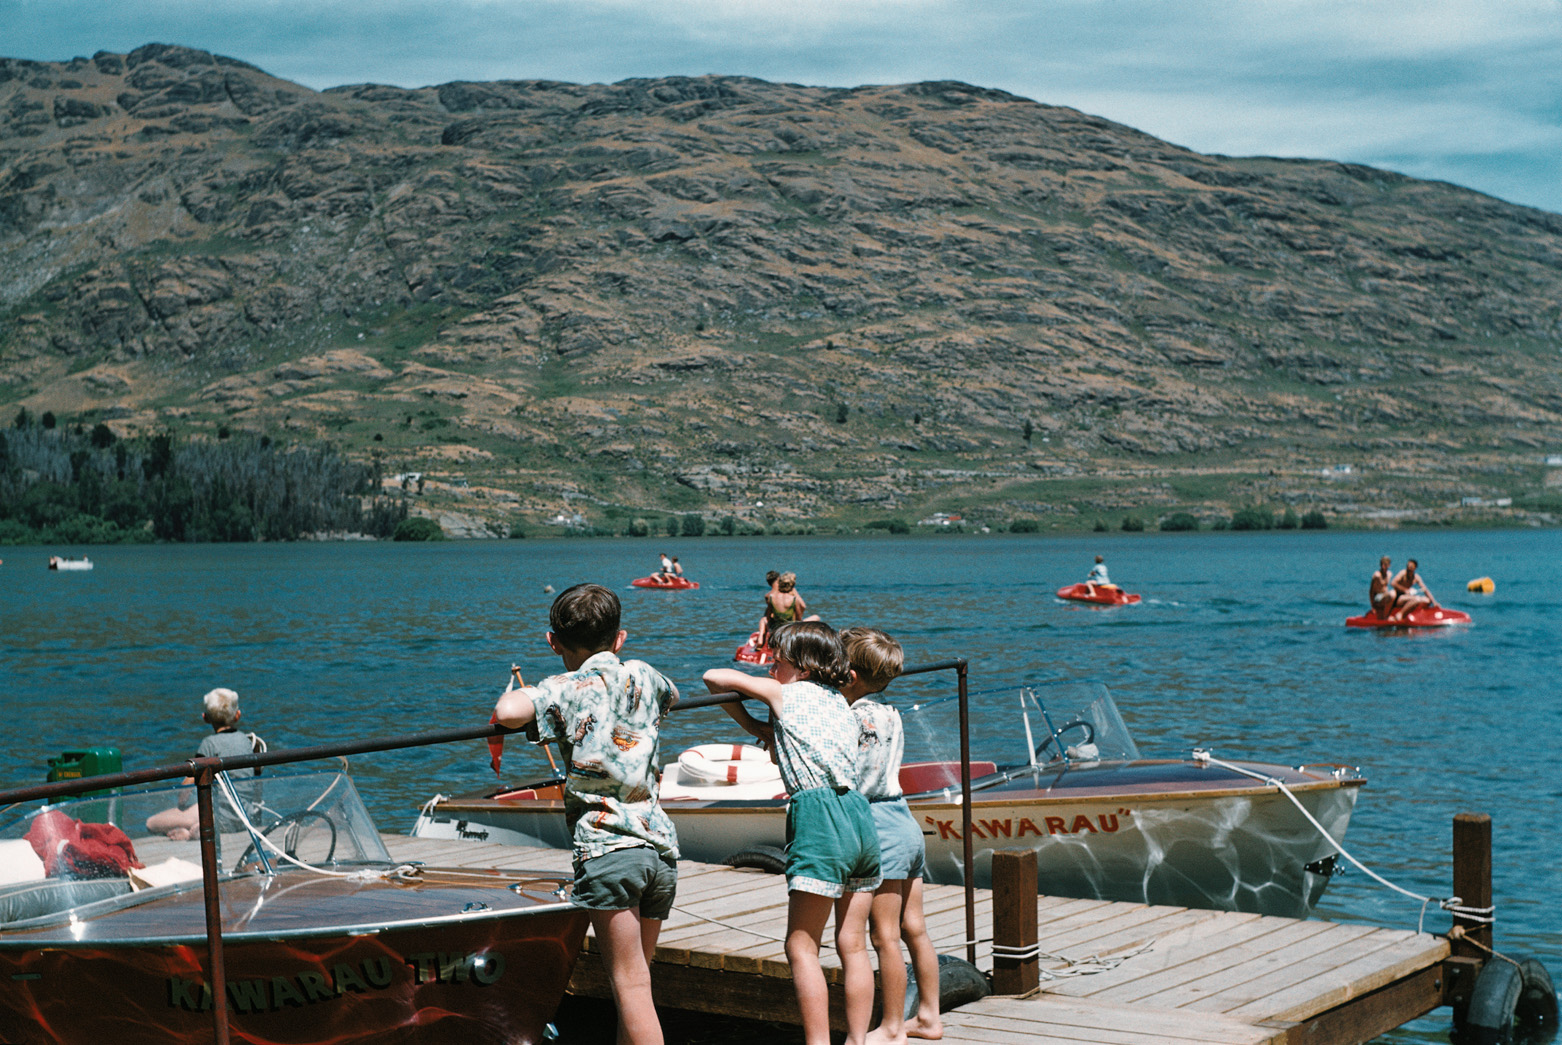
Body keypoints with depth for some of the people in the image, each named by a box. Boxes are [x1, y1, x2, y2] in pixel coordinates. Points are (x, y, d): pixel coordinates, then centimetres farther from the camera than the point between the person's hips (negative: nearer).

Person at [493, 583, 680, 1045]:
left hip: (607, 849, -6)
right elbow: (672, 694, 39)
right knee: (634, 980, 15)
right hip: (662, 845, 6)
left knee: (631, 987, -5)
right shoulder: (644, 676, 15)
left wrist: (521, 695, 3)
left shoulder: (567, 687, -1)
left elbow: (510, 711, -19)